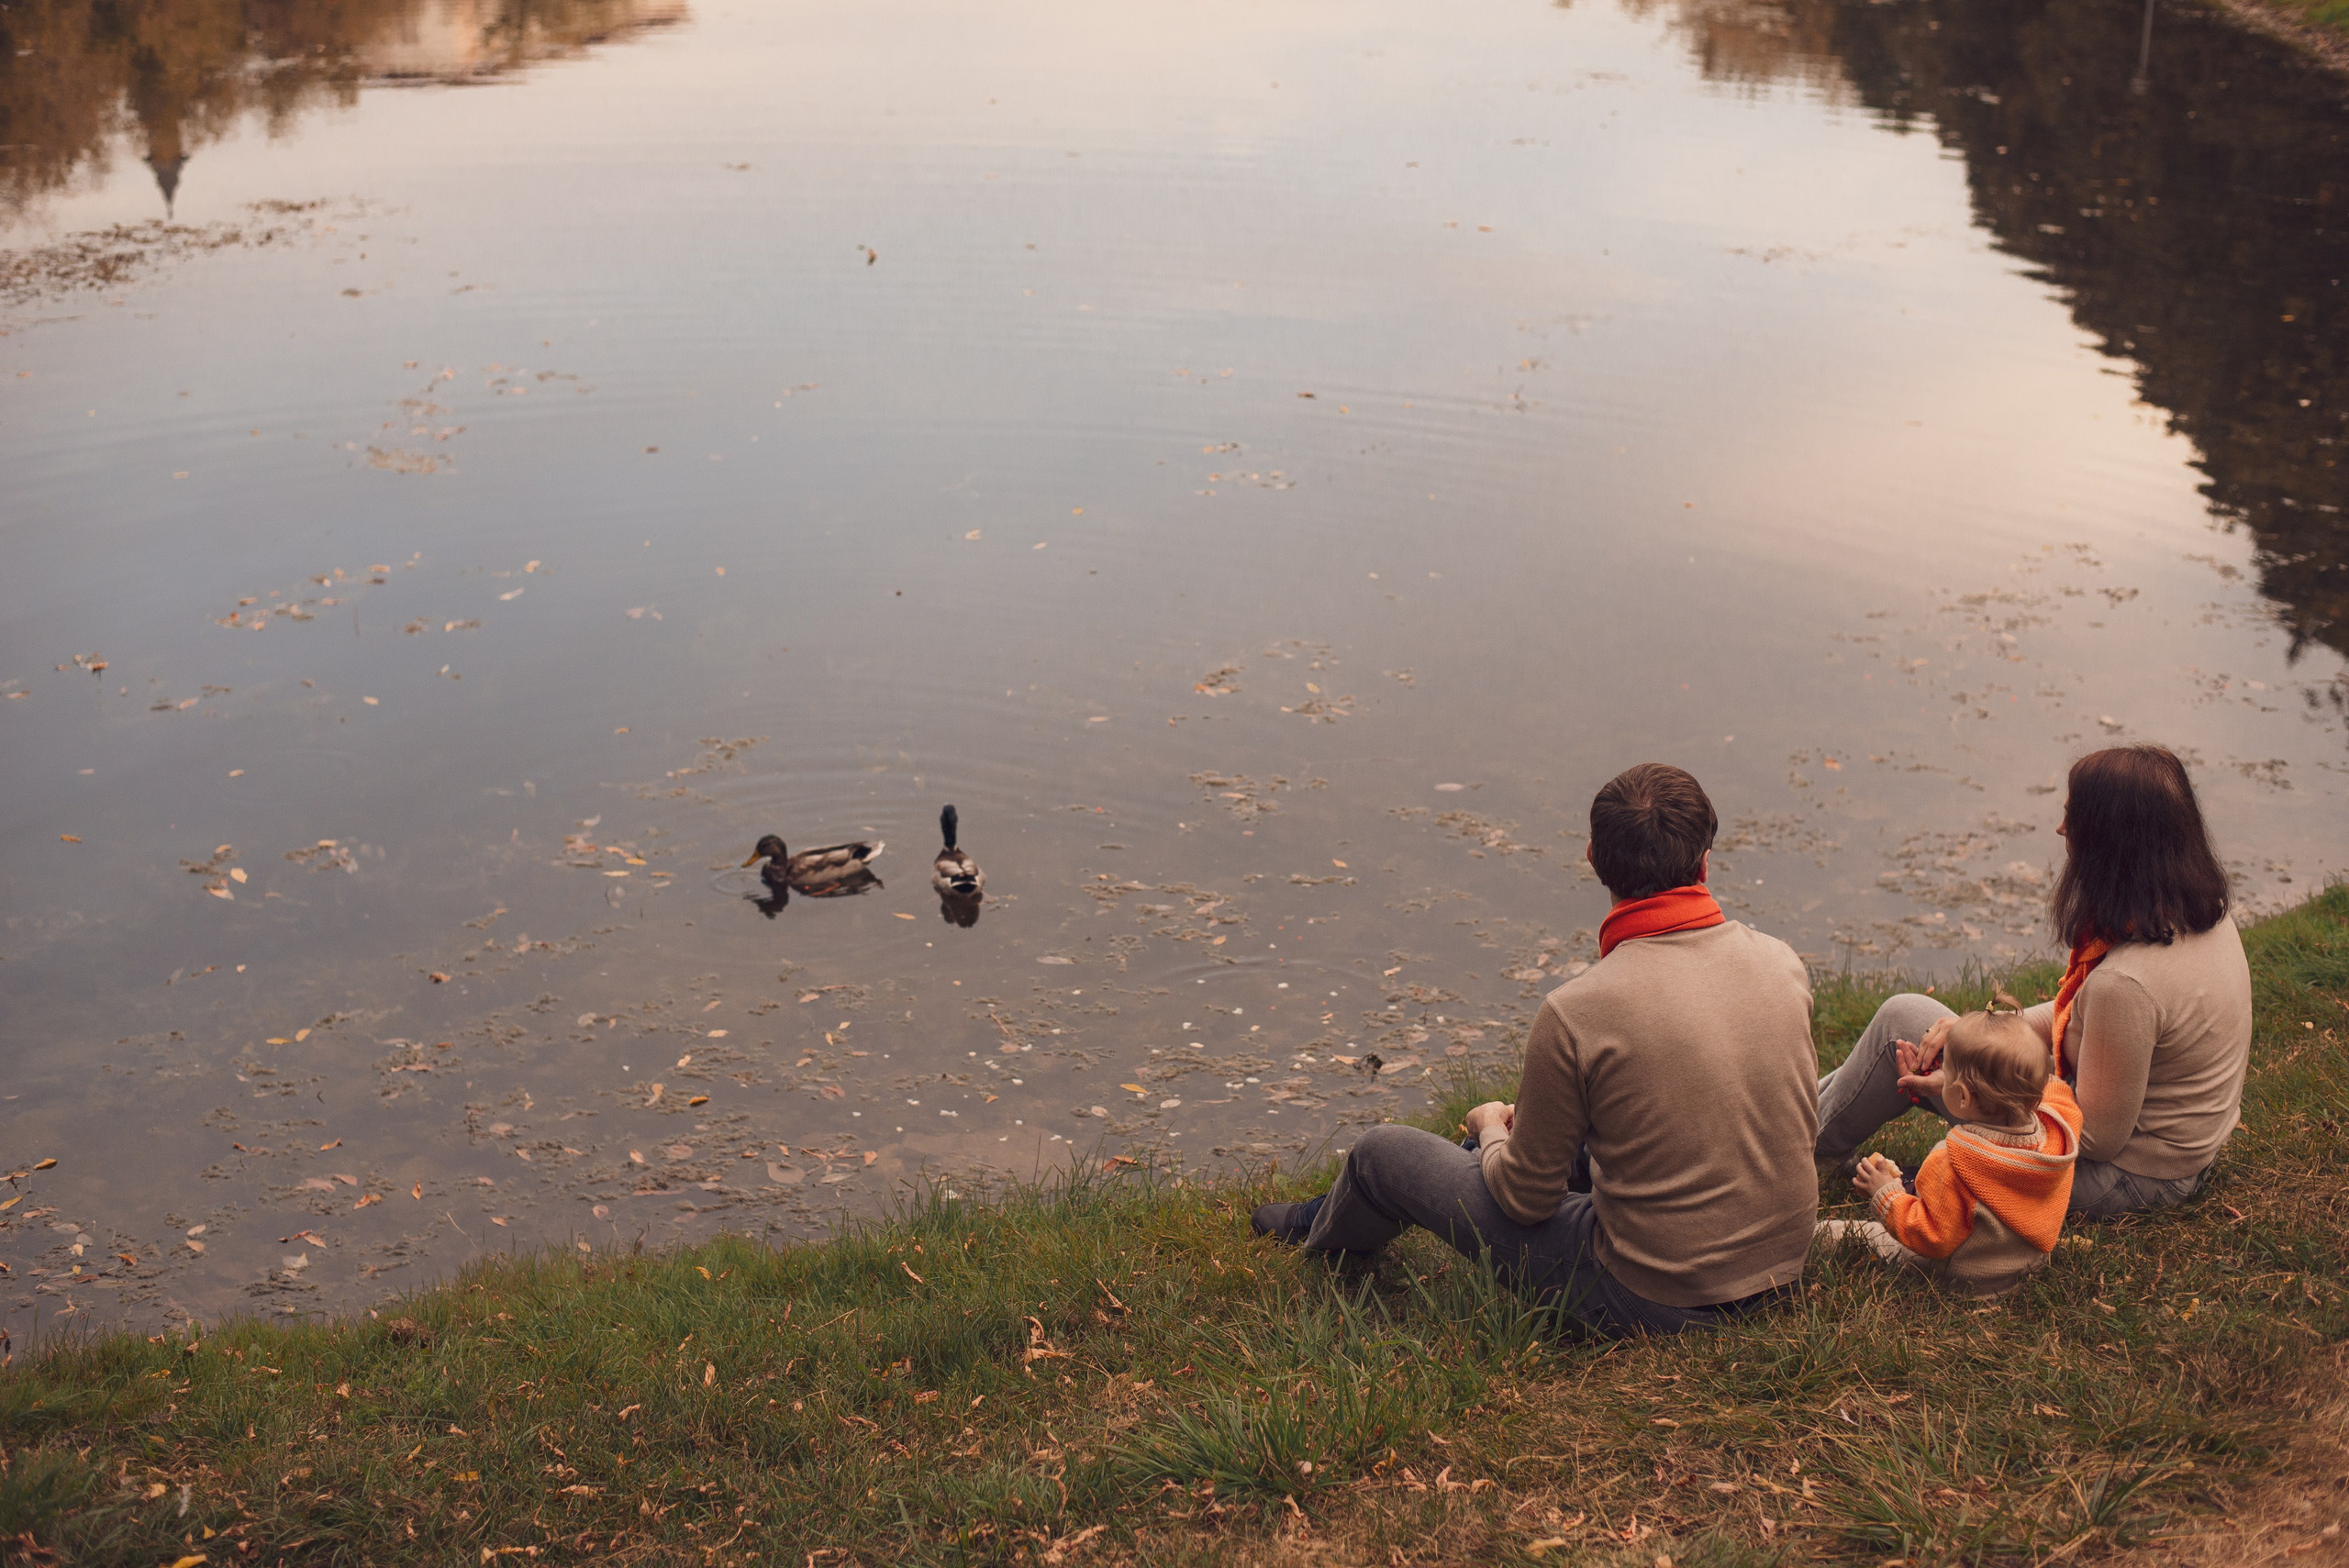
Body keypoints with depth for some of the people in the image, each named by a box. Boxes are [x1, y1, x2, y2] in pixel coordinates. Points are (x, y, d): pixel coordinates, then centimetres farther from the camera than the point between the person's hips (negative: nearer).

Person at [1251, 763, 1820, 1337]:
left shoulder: (1575, 1013, -25)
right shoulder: (1783, 963, -9)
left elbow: (1527, 1199, -12)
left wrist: (1491, 1128, 12)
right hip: (1785, 1263, 6)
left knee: (1384, 1152, 11)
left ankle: (1323, 1231, 47)